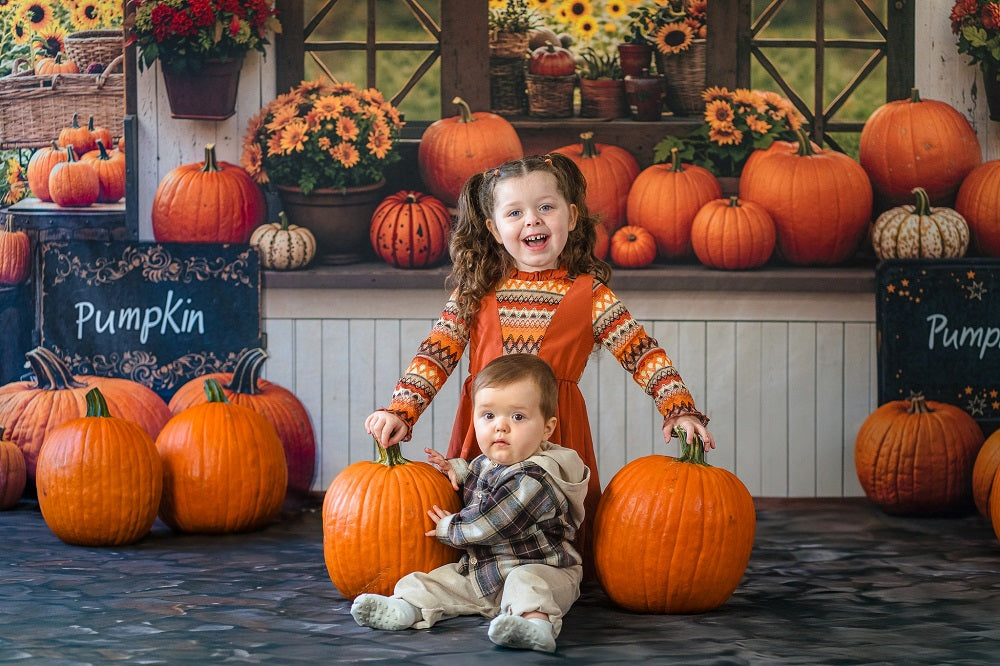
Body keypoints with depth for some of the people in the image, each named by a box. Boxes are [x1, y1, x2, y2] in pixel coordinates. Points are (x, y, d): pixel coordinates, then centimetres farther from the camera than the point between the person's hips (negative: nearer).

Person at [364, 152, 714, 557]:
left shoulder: (587, 293, 2)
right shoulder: (476, 292, 6)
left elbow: (643, 354, -1)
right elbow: (436, 354, 2)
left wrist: (679, 409, -13)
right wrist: (400, 411, -11)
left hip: (557, 436, -1)